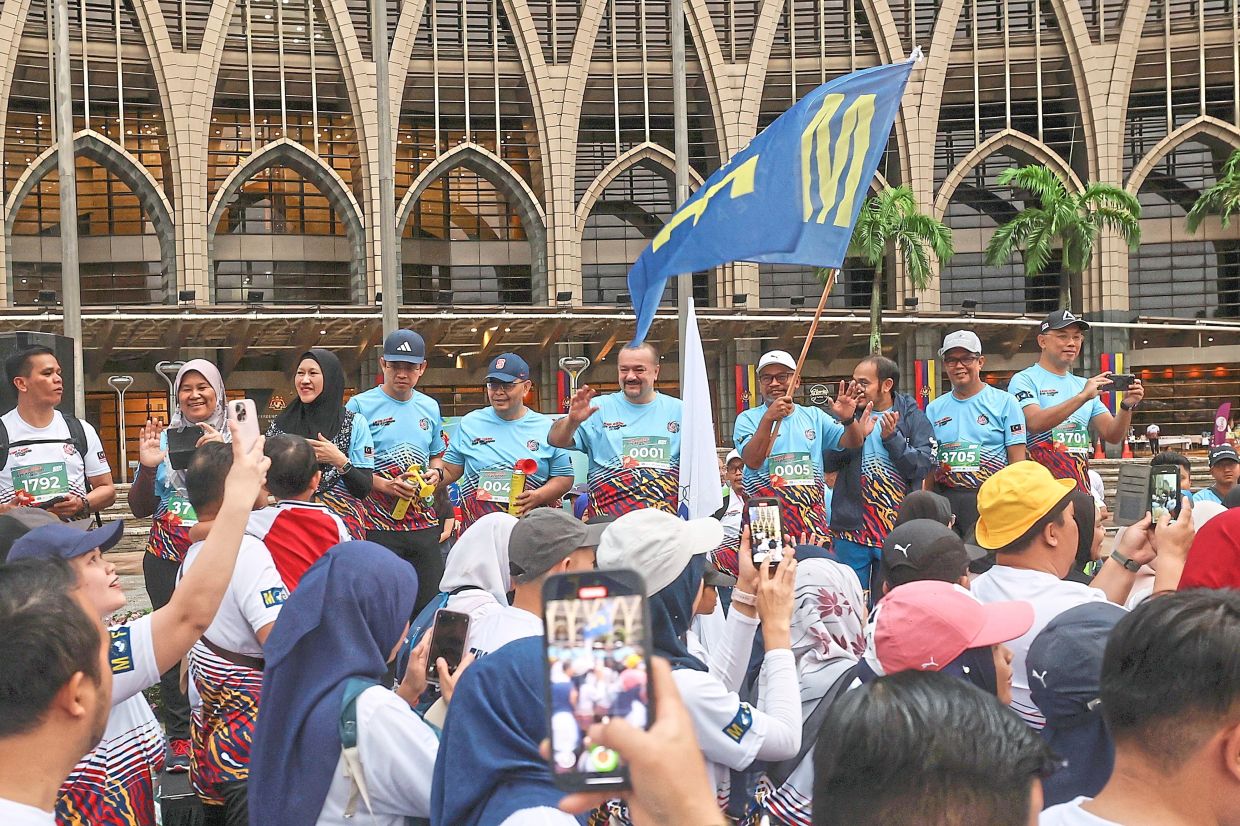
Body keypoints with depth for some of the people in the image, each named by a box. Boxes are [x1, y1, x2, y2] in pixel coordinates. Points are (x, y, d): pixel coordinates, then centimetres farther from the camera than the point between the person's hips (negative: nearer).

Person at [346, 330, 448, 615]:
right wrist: (384, 485, -18)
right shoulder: (360, 406, -3)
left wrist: (436, 472, 3)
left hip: (424, 524, 5)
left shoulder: (430, 407, 13)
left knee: (430, 601, 6)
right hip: (378, 525, -5)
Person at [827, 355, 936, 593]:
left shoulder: (912, 417, 2)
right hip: (851, 528, 1)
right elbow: (827, 462, -2)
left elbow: (923, 466, -8)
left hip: (898, 528, -1)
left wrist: (892, 438, -19)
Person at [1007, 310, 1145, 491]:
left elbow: (1113, 435, 11)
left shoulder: (1083, 385, 19)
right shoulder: (1024, 380, -1)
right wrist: (1082, 397, -25)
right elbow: (1034, 423, -20)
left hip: (1080, 485, 6)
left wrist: (1126, 406, -8)